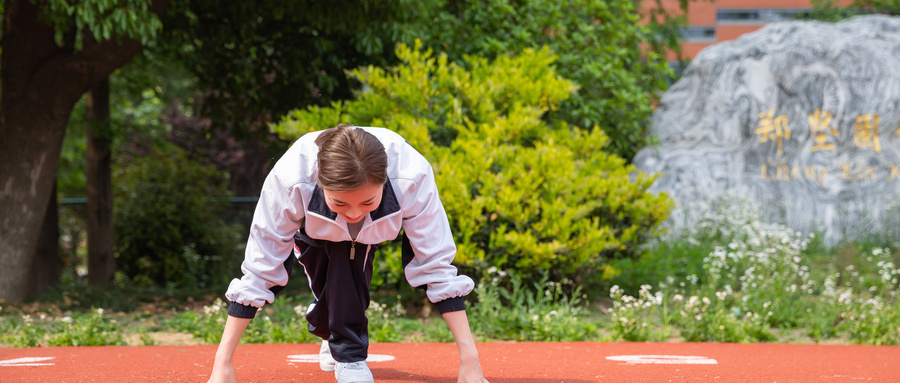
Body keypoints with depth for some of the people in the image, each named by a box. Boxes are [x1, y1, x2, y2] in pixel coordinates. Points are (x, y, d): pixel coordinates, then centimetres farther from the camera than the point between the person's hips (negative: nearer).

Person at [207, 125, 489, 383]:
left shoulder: (412, 176, -42)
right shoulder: (289, 179, -43)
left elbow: (437, 266, -35)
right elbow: (258, 271, -36)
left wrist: (469, 357, -39)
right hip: (313, 231, -1)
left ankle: (349, 352, -8)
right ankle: (329, 331, 7)